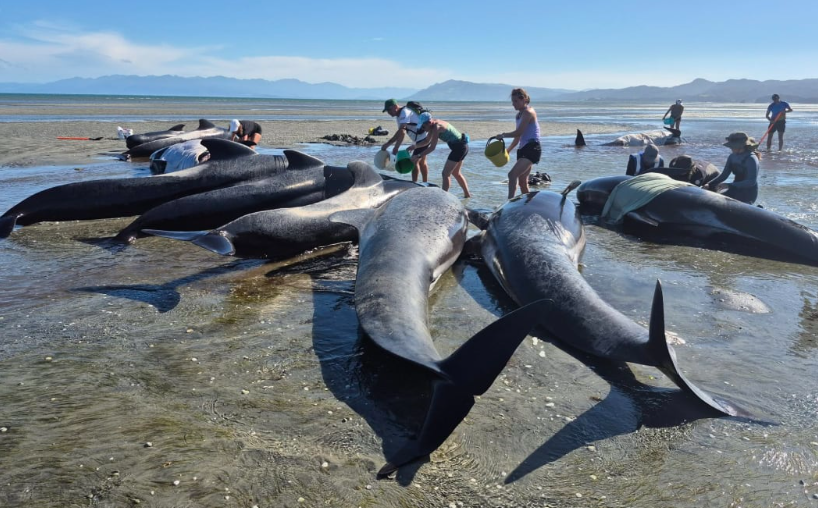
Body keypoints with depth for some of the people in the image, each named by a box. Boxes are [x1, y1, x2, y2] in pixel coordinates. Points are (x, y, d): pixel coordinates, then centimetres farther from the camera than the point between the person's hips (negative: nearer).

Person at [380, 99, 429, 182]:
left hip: (423, 139, -10)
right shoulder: (398, 115, 9)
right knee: (422, 162, 16)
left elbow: (402, 132, -31)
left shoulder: (405, 112, -22)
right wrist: (388, 143, -2)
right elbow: (400, 132, 8)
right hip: (419, 139, 10)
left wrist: (396, 148, -32)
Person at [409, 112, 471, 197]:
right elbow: (427, 141, 17)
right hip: (462, 147, 10)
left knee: (446, 174, -9)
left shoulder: (436, 127, -22)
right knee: (455, 173, 23)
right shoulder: (434, 126, 6)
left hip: (459, 147, -10)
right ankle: (467, 194, 33)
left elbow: (432, 147, -25)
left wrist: (418, 156, -24)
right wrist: (415, 146, 4)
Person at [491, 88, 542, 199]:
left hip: (532, 148, -10)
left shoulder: (528, 112, -9)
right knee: (522, 181, 12)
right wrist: (507, 151, 21)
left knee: (512, 174, -25)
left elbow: (519, 132, -18)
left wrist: (503, 135, -7)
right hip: (523, 149, 10)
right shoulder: (519, 114, 18)